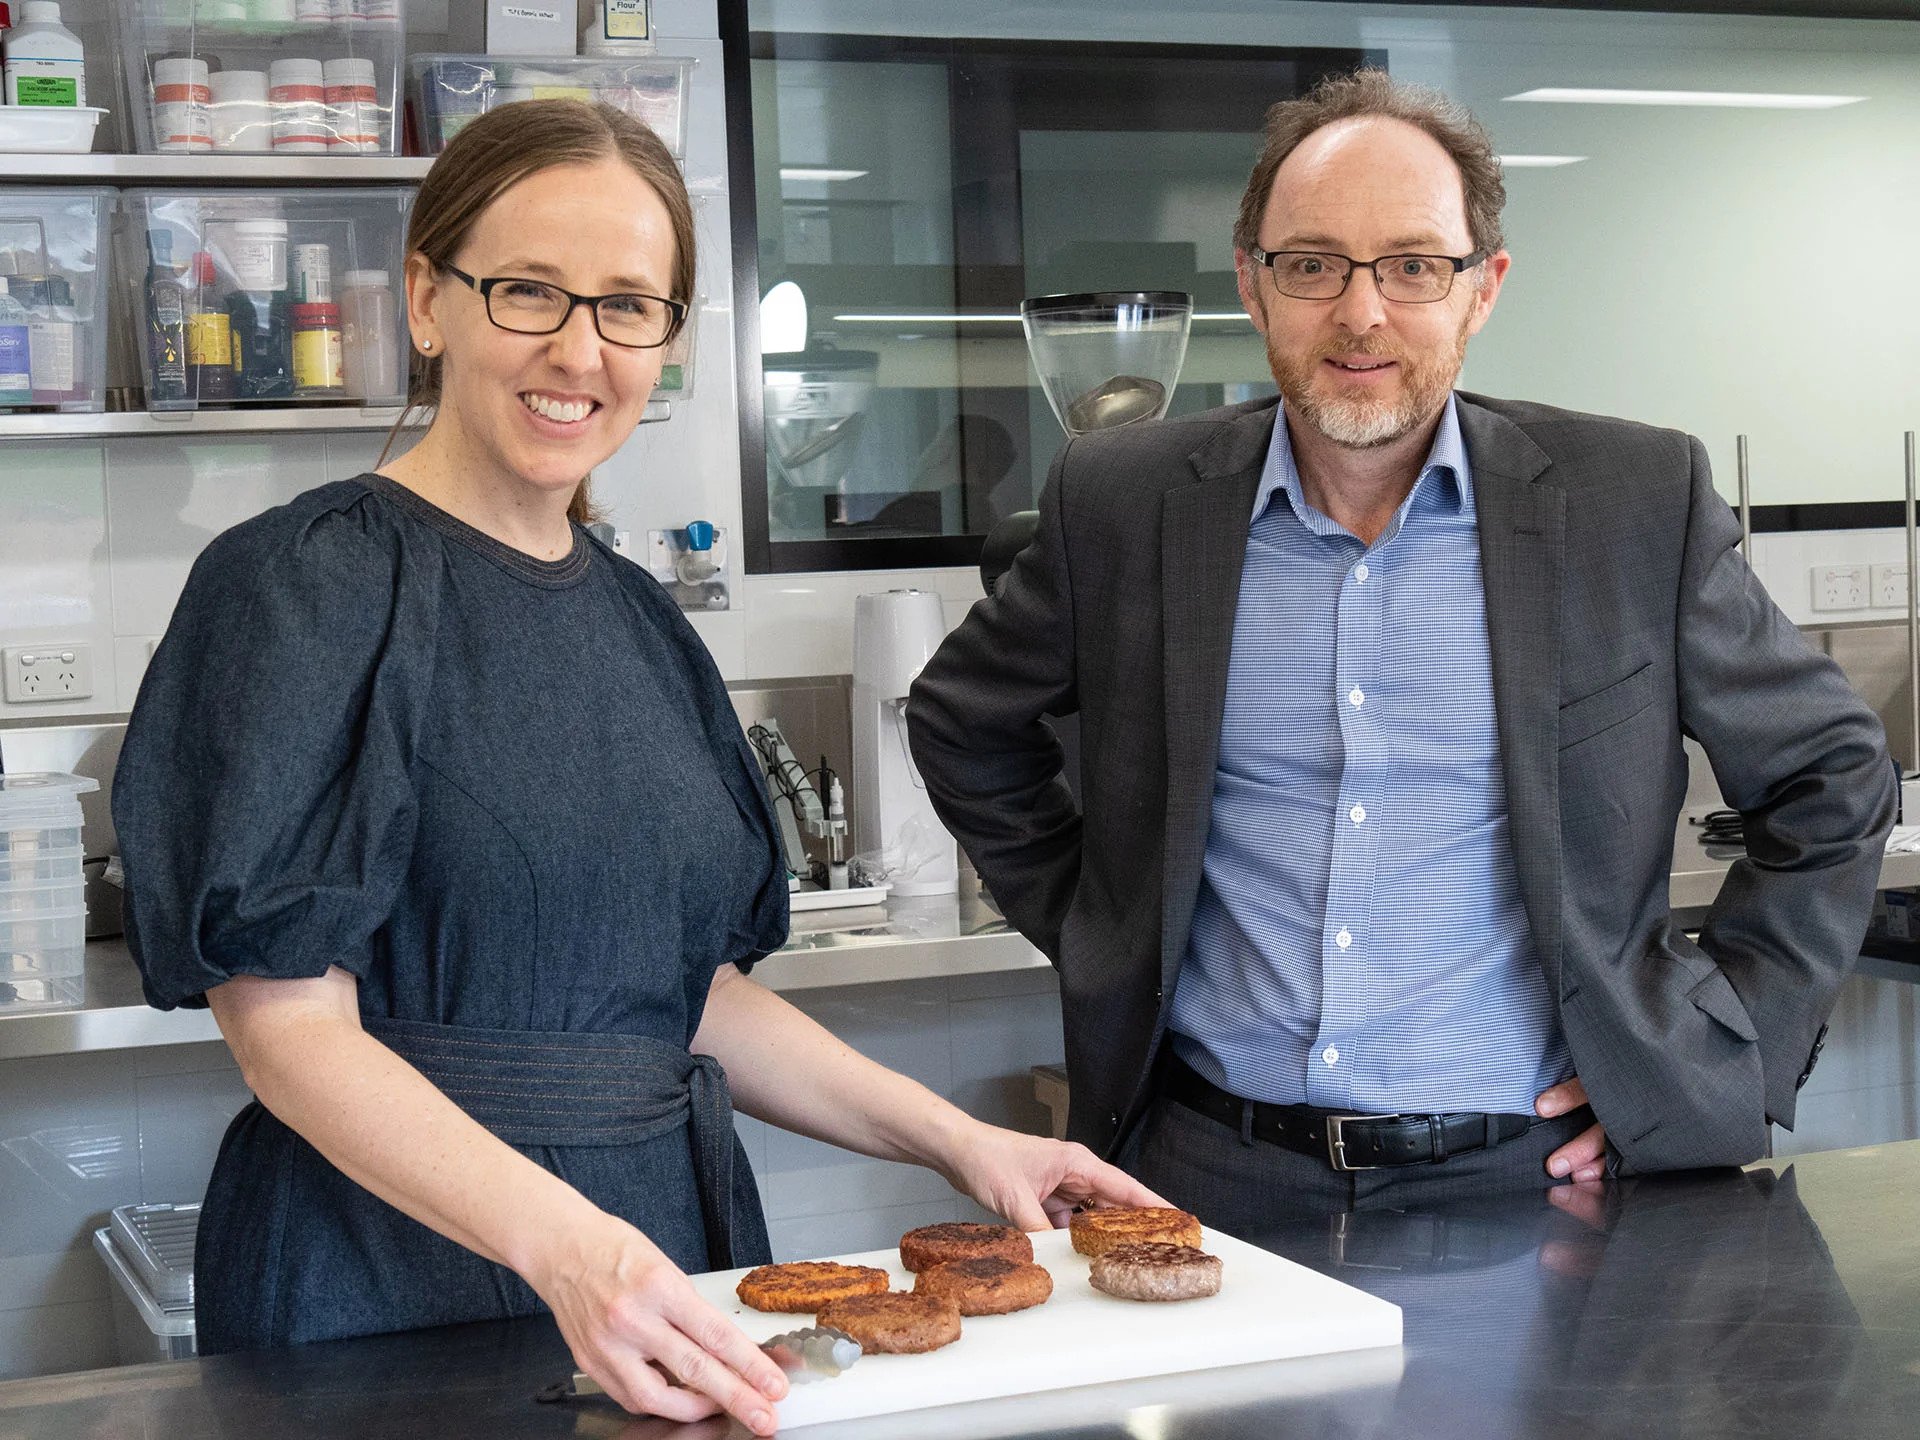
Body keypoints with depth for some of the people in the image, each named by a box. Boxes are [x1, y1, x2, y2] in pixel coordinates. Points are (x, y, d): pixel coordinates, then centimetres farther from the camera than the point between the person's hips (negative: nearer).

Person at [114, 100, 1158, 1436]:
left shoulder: (637, 617, 10)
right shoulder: (306, 587, -11)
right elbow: (290, 1022, -18)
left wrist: (959, 1141, 5)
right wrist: (563, 1242, -31)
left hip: (667, 1244, 6)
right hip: (398, 1275, -6)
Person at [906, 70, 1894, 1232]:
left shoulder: (1640, 503, -2)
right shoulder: (1124, 503, 2)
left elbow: (1833, 778, 8)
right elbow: (962, 720, 18)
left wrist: (1713, 1047, 0)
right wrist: (1097, 934, 10)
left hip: (1519, 1179, -1)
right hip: (1215, 1171, 1)